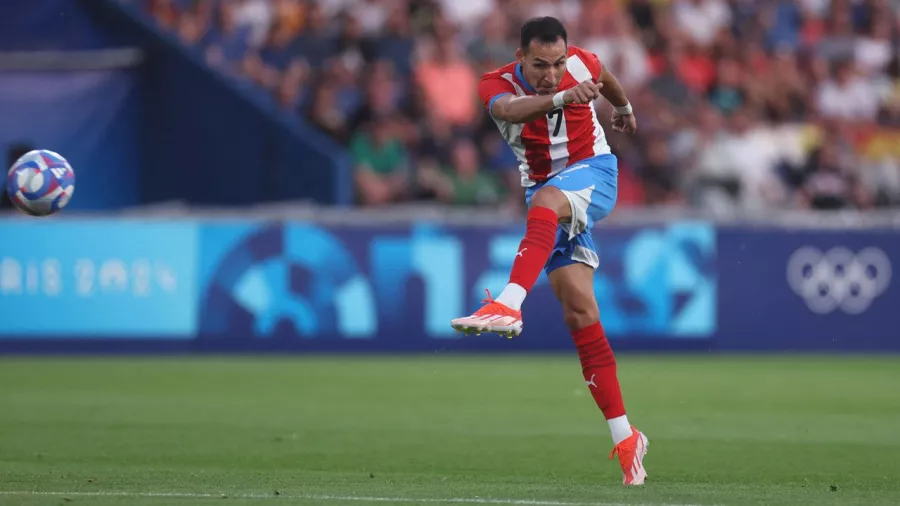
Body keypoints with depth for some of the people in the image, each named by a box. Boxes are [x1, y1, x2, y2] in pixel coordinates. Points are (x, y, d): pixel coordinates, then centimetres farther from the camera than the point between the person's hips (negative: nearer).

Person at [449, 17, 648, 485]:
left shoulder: (581, 64, -7)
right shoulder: (496, 85, -14)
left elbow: (604, 78, 19)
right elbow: (511, 108, -39)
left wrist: (624, 107, 39)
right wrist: (560, 98, -57)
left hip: (594, 171, -1)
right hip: (545, 191, 1)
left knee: (546, 201, -37)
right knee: (579, 310, -9)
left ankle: (509, 305, -58)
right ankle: (624, 438, -6)